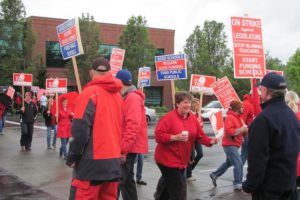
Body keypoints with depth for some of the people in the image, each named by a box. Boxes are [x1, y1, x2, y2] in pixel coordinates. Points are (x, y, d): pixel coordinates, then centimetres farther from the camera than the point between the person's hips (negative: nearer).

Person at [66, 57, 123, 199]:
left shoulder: (90, 92, -10)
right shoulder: (117, 95, 10)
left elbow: (80, 129, -16)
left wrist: (72, 157, -7)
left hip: (92, 161, -7)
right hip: (114, 160, 7)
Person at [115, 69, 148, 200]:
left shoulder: (132, 98, -14)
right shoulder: (127, 98, 16)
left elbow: (133, 126, -23)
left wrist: (123, 148, -24)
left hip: (128, 148, -10)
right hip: (128, 147, 10)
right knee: (127, 180, 15)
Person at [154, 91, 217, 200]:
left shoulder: (193, 118, 4)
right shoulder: (169, 117, -16)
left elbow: (200, 136, 6)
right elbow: (158, 135, -20)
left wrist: (210, 141, -12)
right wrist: (175, 137, -28)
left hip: (181, 160, 7)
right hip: (168, 159, -7)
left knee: (168, 182, 24)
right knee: (179, 187, -8)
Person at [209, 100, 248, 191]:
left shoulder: (237, 117, 14)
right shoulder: (230, 117, -17)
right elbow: (229, 131, -28)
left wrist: (245, 129, 2)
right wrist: (242, 129, -22)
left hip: (234, 144, 11)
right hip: (230, 144, -11)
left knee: (229, 162, 21)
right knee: (238, 163, -13)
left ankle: (214, 175, 33)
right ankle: (237, 184, -7)